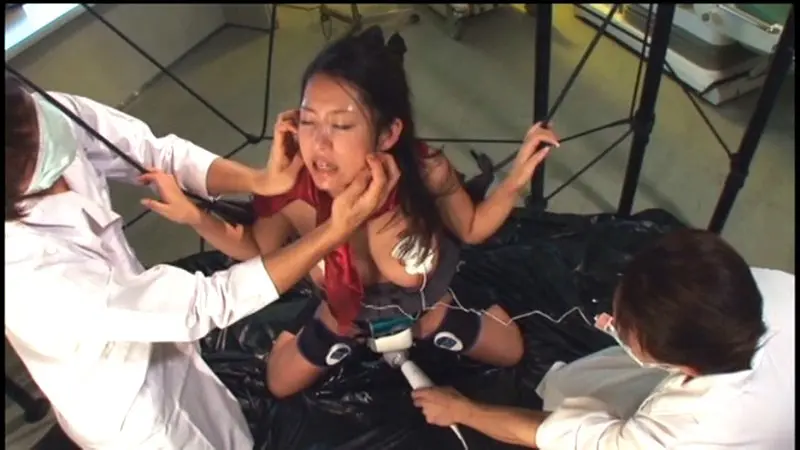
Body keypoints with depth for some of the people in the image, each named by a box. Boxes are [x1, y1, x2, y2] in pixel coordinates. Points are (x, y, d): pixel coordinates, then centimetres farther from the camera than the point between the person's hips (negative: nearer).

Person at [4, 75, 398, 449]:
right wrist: (336, 229, -38)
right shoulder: (28, 281, -41)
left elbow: (159, 153, -16)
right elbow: (208, 302, -36)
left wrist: (259, 180, -34)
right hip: (126, 406, -5)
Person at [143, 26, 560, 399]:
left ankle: (424, 330, 32)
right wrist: (197, 217, -33)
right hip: (345, 310, 0)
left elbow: (471, 228, -17)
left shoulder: (425, 171, -40)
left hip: (429, 302, 0)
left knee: (509, 351, 12)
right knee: (280, 383, 11)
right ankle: (353, 339, 34)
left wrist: (515, 181, -33)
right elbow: (256, 249, -15)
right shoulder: (293, 195, -39)